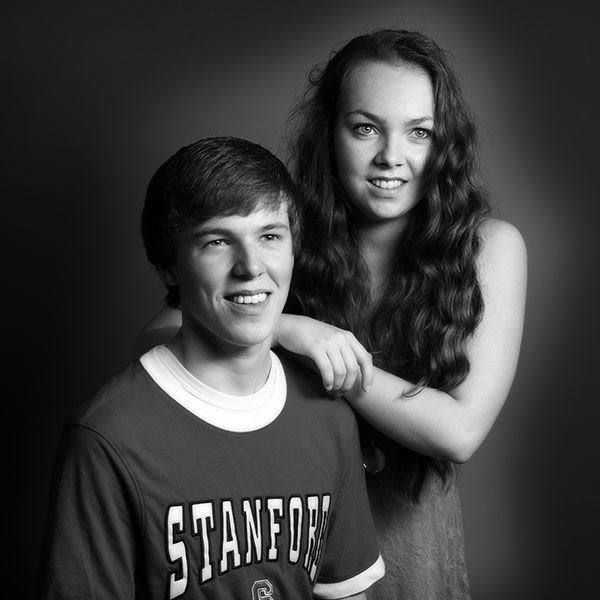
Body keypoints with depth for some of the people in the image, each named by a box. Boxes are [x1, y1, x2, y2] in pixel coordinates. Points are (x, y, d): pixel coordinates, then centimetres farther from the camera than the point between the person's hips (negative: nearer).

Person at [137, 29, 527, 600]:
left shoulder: (490, 246, -15)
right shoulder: (288, 237, -11)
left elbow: (459, 432, -22)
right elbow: (153, 340, -17)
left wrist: (334, 360, -25)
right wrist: (280, 328, -32)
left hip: (410, 539, 0)